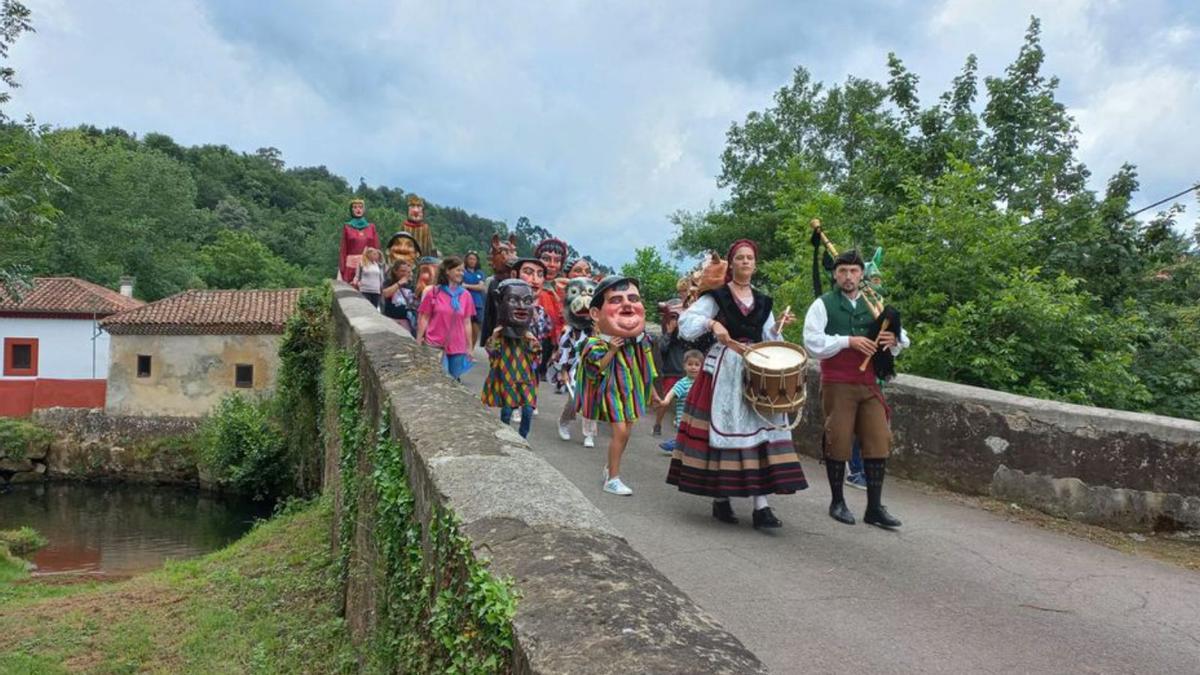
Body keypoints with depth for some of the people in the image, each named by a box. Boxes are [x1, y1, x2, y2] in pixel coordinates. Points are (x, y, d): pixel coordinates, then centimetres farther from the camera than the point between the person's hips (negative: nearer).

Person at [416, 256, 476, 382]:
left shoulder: (465, 295, 3)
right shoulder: (434, 292, -2)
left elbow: (467, 322, 7)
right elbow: (423, 319, 1)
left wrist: (469, 347, 7)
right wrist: (418, 342, -2)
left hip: (458, 348, 2)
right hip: (435, 346, -2)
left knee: (454, 381, 10)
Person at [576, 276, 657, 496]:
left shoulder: (641, 340, -1)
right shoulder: (597, 342, -20)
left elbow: (647, 368, 12)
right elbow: (596, 368, -22)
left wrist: (651, 389, 19)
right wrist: (611, 350, -29)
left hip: (631, 389, 6)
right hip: (611, 389, -6)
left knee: (626, 430, 12)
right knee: (620, 430, -12)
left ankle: (610, 467, 35)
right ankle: (612, 479, 0)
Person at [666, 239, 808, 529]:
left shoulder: (763, 301, 15)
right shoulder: (717, 296, 1)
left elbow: (768, 339, 13)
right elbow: (686, 321, -8)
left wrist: (779, 325, -4)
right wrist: (712, 323, -22)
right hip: (724, 370, -4)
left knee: (760, 429, -4)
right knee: (721, 428, -3)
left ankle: (761, 505, -4)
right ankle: (720, 499, 11)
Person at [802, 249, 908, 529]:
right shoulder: (823, 304, 1)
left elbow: (903, 341, 19)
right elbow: (812, 342, -10)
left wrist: (894, 340, -5)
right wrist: (848, 341, -18)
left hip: (869, 385, 4)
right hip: (837, 385, -4)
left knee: (879, 441, 0)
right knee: (838, 442, 1)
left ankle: (875, 507, 8)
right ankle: (837, 502, 16)